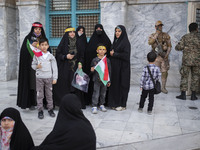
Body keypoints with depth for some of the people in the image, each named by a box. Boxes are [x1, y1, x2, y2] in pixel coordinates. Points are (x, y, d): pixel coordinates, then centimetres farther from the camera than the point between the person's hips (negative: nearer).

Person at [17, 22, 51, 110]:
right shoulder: (28, 38, 5)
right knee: (31, 83, -4)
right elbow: (23, 50, -3)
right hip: (31, 64, -2)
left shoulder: (44, 39, 13)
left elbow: (48, 51, 14)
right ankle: (31, 103, 4)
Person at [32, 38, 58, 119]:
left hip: (49, 77, 1)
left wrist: (54, 78, 0)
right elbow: (33, 65, 9)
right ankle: (40, 110, 11)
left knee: (49, 94, 7)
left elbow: (54, 68, 4)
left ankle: (50, 109, 19)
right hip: (39, 77, 0)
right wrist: (37, 66, -14)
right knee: (39, 95, 2)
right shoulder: (36, 55, 2)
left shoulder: (51, 56, 3)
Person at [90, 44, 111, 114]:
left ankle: (102, 105, 27)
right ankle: (94, 107, 5)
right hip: (97, 80, -2)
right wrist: (92, 70, -20)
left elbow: (109, 71, 8)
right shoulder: (95, 60, -2)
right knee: (96, 93, -2)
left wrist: (109, 81, 7)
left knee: (103, 93, 12)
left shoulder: (107, 60, 4)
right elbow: (92, 70, 5)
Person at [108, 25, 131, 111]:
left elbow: (126, 55, -19)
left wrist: (114, 54, -14)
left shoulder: (125, 42, -11)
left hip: (122, 67, -8)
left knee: (121, 85, -2)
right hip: (115, 66, 8)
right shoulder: (115, 41, 13)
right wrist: (111, 53, 2)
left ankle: (122, 104, 8)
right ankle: (115, 103, 18)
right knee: (114, 84, 8)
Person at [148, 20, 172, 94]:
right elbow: (150, 42, -19)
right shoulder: (152, 35, 3)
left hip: (164, 56, 1)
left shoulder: (166, 35, 4)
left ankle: (163, 87, 11)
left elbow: (169, 46, 2)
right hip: (156, 56, -1)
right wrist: (156, 35, -20)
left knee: (164, 72, -1)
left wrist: (167, 54, -13)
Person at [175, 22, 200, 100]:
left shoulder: (185, 37, -1)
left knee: (184, 77, 5)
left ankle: (183, 94, 4)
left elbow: (179, 47, -6)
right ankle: (193, 95, 12)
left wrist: (177, 46, 16)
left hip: (186, 60, 0)